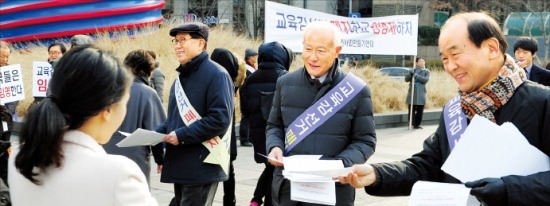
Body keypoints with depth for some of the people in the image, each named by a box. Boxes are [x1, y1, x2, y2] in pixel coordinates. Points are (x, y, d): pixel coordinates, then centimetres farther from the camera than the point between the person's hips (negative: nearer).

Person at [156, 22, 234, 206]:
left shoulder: (216, 74, -10)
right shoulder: (182, 76, 17)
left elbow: (220, 119, -20)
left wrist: (182, 135, -21)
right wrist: (157, 132, 5)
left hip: (202, 168, -9)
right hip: (180, 166, 9)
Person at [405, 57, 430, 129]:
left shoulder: (426, 71, 6)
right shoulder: (413, 70, 10)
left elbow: (426, 80, -11)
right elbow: (406, 79, 2)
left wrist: (417, 76, -20)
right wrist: (411, 74, -16)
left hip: (421, 94, 0)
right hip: (412, 94, 0)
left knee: (420, 111, 2)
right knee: (411, 110, 1)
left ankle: (417, 124, 12)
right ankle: (411, 124, 6)